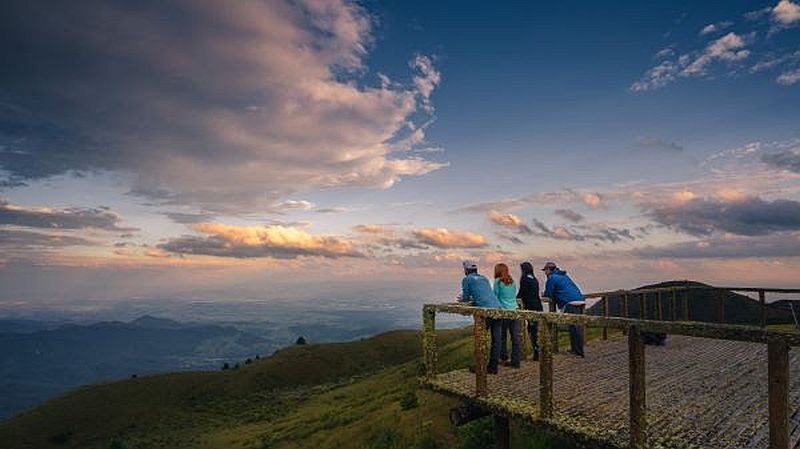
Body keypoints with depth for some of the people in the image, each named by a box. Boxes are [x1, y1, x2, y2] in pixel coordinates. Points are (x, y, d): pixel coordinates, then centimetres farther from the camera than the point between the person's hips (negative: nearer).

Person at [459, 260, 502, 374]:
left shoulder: (466, 279, 7)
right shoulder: (484, 278, 26)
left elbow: (466, 298, 9)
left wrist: (463, 299, 30)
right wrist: (471, 298, 40)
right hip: (497, 308, 6)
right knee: (496, 340, 9)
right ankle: (493, 367, 15)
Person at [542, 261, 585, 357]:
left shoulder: (551, 278, 0)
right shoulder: (564, 275, 28)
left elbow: (548, 294, 1)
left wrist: (544, 294, 23)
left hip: (571, 303, -9)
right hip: (580, 300, 9)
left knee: (574, 327, -5)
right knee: (578, 327, 13)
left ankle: (577, 351, -2)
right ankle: (576, 350, 21)